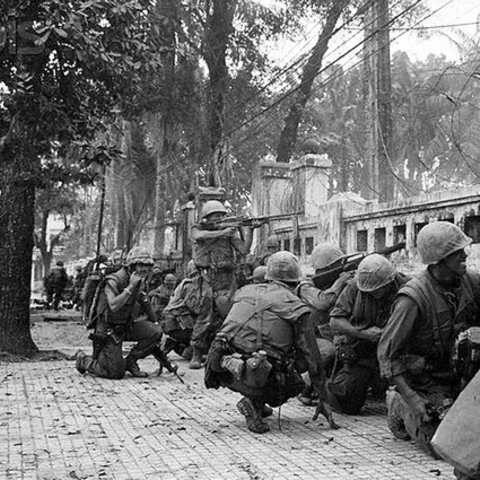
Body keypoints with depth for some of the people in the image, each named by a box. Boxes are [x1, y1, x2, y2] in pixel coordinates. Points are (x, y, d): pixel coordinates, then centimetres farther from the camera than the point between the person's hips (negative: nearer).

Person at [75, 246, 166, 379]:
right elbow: (114, 306, -35)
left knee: (155, 331, -16)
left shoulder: (139, 282, 3)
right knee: (116, 372, -10)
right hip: (109, 330, -7)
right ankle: (84, 360, 16)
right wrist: (130, 287, -33)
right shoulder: (114, 281, -21)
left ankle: (130, 361, 1)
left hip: (126, 327, 7)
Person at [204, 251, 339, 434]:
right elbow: (312, 357, 7)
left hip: (225, 372, 6)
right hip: (260, 377, -5)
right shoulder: (295, 307, 5)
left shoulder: (245, 291, 18)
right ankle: (254, 402, 0)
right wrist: (323, 400, 15)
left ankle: (257, 404, 24)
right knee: (295, 383, 23)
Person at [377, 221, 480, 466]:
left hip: (452, 371, 6)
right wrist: (412, 399, -28)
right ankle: (400, 407, 13)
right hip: (422, 380, -6)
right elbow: (385, 352, -22)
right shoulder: (414, 298, -26)